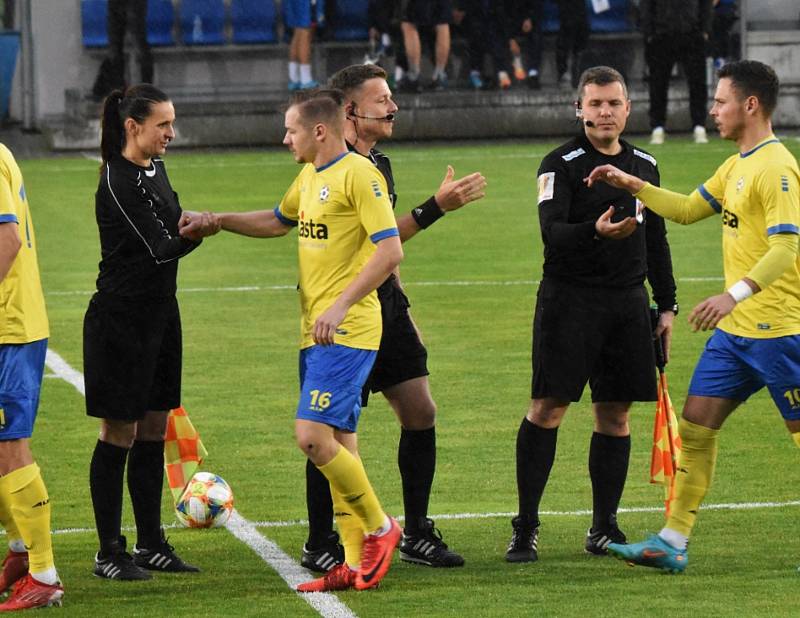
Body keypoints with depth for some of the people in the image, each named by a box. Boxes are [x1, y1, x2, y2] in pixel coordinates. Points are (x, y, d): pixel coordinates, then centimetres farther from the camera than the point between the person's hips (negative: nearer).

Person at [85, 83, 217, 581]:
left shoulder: (155, 170, 9)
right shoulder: (117, 183, -19)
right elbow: (160, 248, -22)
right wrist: (204, 227, -27)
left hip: (159, 314, 9)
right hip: (120, 320, -9)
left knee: (153, 430, 12)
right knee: (119, 432, -2)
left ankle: (151, 544, 19)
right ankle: (110, 553, 4)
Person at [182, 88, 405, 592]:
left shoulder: (359, 174, -12)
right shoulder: (310, 176, 16)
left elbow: (390, 250, -19)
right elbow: (278, 221, 35)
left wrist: (342, 306, -23)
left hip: (347, 331, -9)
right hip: (315, 330, 9)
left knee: (314, 435, -16)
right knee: (337, 445, 7)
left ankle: (379, 528, 1)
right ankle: (356, 564, 9)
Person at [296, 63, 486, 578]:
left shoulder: (378, 163, 14)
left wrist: (403, 307, 25)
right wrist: (438, 207, -26)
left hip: (384, 307, 9)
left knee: (422, 414, 5)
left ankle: (417, 535, 16)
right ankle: (320, 546, 10)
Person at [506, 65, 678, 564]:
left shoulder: (645, 165, 13)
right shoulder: (561, 165, -5)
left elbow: (657, 240, 20)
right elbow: (551, 232, -18)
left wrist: (666, 305, 17)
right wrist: (595, 231, -37)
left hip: (629, 301, 5)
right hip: (570, 297, -5)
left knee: (615, 416, 6)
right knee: (547, 409, -8)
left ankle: (604, 527, 13)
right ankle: (526, 528, -4)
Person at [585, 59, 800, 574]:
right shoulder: (737, 166, 14)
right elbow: (688, 209, 26)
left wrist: (737, 293, -36)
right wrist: (634, 186, 16)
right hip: (735, 329, 9)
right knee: (696, 426, 6)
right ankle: (673, 543, 8)